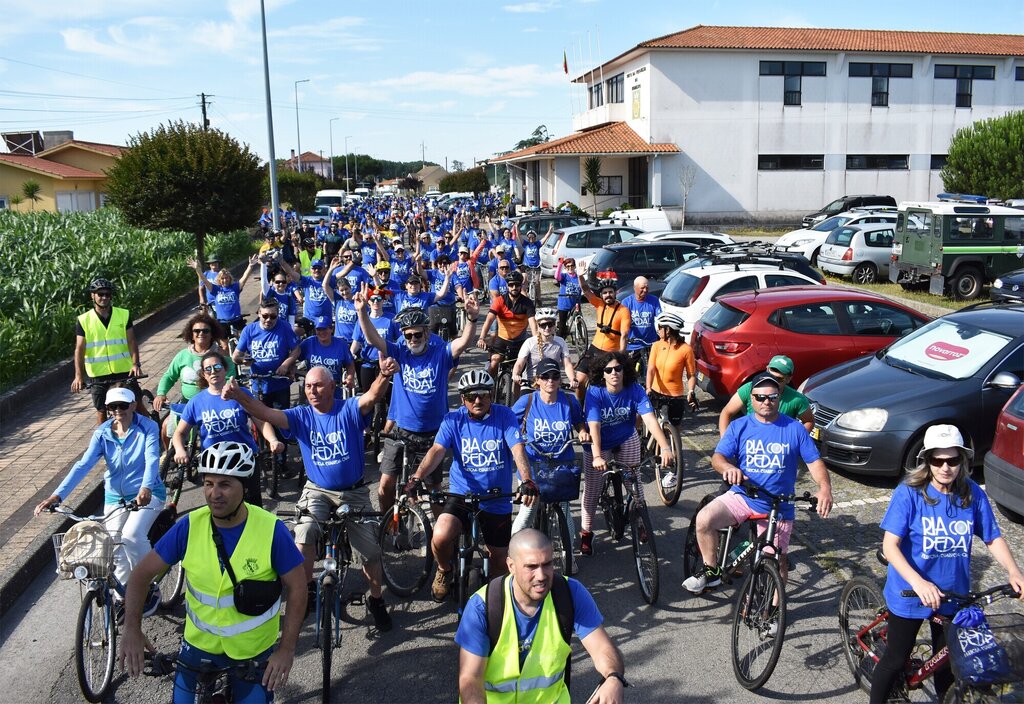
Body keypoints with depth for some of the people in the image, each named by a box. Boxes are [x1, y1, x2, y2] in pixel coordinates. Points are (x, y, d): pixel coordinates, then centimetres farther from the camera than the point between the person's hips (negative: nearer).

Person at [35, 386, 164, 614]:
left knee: (131, 536, -26)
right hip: (115, 497, 4)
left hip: (147, 494, -4)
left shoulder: (147, 428, -13)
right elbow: (83, 465, -12)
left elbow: (152, 459, -27)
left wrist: (145, 488, -47)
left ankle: (149, 587, -5)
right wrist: (57, 495, -26)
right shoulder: (102, 433, -3)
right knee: (115, 549, -5)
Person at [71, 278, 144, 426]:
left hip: (124, 370, 0)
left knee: (137, 405, 5)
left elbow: (131, 341, -3)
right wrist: (78, 376, -14)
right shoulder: (83, 320, -1)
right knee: (101, 411, 9)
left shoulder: (124, 315, 1)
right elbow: (79, 349, -4)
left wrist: (135, 363, -17)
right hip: (98, 374, 0)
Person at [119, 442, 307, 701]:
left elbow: (296, 588, -14)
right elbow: (142, 574, -7)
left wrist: (287, 649, -19)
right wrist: (132, 628, -20)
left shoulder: (271, 530, -22)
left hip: (254, 652, -2)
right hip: (199, 645, 2)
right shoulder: (189, 526, -15)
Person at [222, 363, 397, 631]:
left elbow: (372, 396, -33)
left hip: (354, 492, -1)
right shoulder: (301, 416, -5)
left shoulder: (349, 410, -12)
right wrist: (239, 396, -39)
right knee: (304, 535, -27)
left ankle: (376, 601, 25)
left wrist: (384, 375, -56)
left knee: (370, 551, -1)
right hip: (317, 491, 1)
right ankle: (307, 588, -4)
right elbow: (265, 413, -19)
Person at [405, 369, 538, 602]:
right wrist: (417, 477, -36)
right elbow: (437, 450, -18)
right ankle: (444, 571, 9)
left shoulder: (505, 416, -8)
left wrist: (527, 480, -37)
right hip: (461, 495, 0)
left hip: (498, 502, 1)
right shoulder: (453, 420, -7)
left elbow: (518, 449, -20)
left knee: (500, 563, 9)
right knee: (440, 537, -27)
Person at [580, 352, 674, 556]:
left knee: (634, 481, -1)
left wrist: (665, 448, -45)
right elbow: (594, 426, -35)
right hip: (599, 445, -2)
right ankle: (586, 533, 15)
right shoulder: (595, 393, -26)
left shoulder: (635, 390, -22)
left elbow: (650, 419, -32)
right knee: (592, 489, -1)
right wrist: (597, 457, -48)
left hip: (627, 441, 2)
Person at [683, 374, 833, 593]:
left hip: (778, 507, 0)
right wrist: (729, 468, -32)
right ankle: (711, 572, -3)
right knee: (704, 519, -23)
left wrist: (825, 488, -21)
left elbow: (814, 462, -1)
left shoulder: (795, 429, -1)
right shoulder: (739, 427, 0)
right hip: (742, 497, 0)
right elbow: (717, 457, -7)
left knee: (776, 561, 3)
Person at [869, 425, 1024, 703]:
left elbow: (994, 538, 1)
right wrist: (918, 583, -36)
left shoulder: (973, 494, -8)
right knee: (896, 660, 9)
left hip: (953, 594, 4)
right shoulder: (909, 493, -19)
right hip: (910, 594, -3)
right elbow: (890, 546, -22)